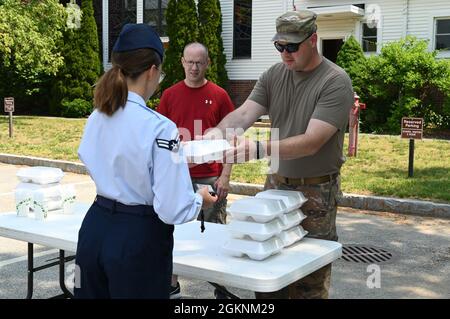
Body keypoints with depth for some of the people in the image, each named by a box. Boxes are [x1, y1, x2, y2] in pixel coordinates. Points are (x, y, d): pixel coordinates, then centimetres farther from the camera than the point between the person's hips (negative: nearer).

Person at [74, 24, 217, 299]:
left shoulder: (96, 119, -1)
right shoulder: (159, 127, -22)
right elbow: (172, 209, -22)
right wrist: (200, 200, -1)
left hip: (94, 230, 6)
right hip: (138, 240, -6)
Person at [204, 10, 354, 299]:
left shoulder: (336, 82, -14)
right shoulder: (274, 75, 4)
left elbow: (311, 142, -24)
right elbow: (243, 114, -6)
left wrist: (259, 149, -37)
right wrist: (216, 133, -27)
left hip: (315, 192, -5)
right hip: (276, 184, 5)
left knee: (309, 284, 2)